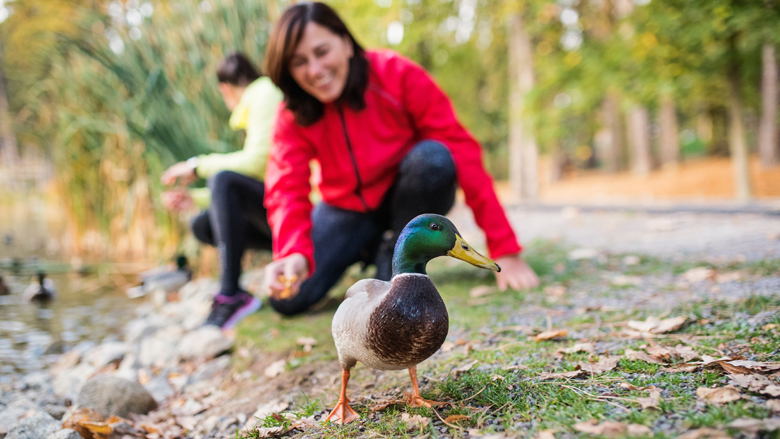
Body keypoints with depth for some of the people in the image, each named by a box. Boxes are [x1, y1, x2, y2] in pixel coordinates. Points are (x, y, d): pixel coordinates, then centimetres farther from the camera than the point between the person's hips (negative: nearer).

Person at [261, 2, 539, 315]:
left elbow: (461, 149, -23)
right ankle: (369, 249, 11)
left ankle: (396, 254, -10)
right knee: (288, 298, -17)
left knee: (432, 156, -35)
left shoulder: (397, 75, -21)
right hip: (348, 209, 2)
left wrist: (505, 251, -26)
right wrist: (292, 253, -50)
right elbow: (287, 190, -25)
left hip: (410, 199, -2)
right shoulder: (293, 116, -13)